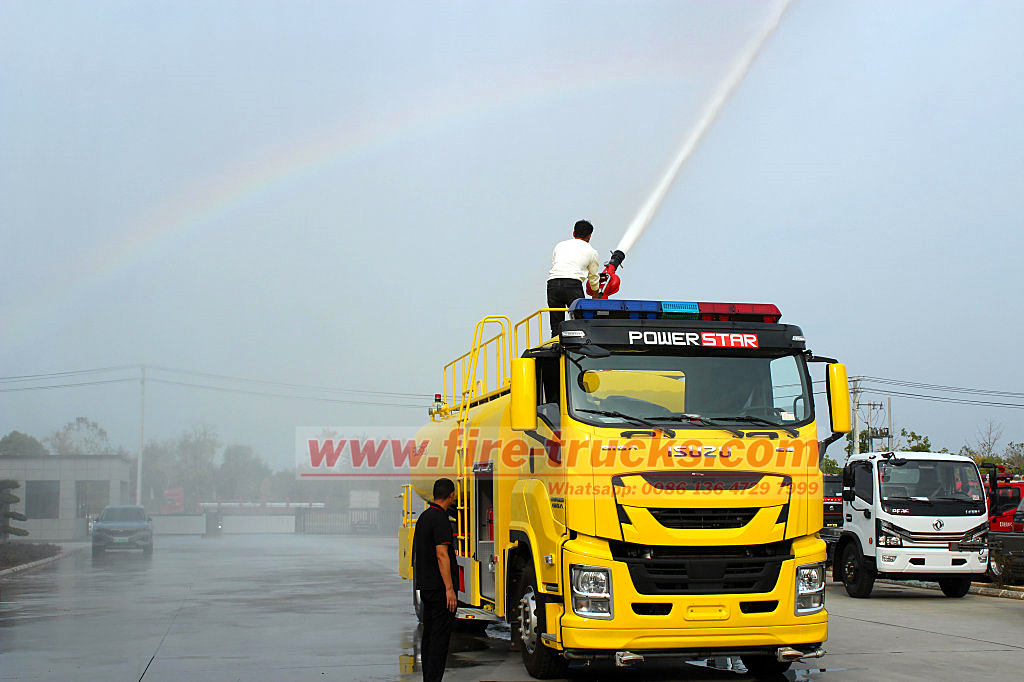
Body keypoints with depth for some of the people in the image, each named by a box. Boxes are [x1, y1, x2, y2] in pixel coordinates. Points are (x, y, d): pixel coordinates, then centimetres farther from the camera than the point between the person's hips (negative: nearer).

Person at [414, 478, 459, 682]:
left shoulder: (423, 517, 14)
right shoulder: (440, 519, -15)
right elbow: (441, 555, -21)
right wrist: (449, 589, -22)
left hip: (425, 586, 9)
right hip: (439, 587, -9)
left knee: (429, 634, 12)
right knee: (440, 635, -7)